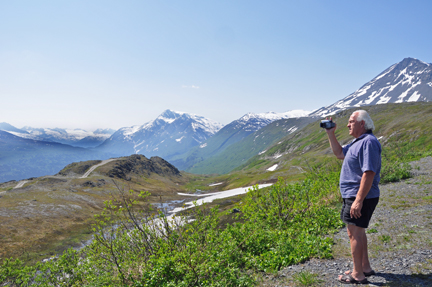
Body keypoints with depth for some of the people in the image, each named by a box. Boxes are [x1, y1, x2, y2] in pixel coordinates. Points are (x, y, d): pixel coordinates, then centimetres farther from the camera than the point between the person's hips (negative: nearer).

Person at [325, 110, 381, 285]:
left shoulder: (368, 142, -20)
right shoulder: (358, 142, 14)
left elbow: (369, 173, -26)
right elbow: (340, 153, 25)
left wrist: (358, 200, -28)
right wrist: (330, 134, 15)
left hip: (360, 197, -11)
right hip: (352, 196, 11)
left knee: (354, 233, -4)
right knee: (358, 231, 19)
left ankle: (357, 275, 8)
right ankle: (365, 267, 32)